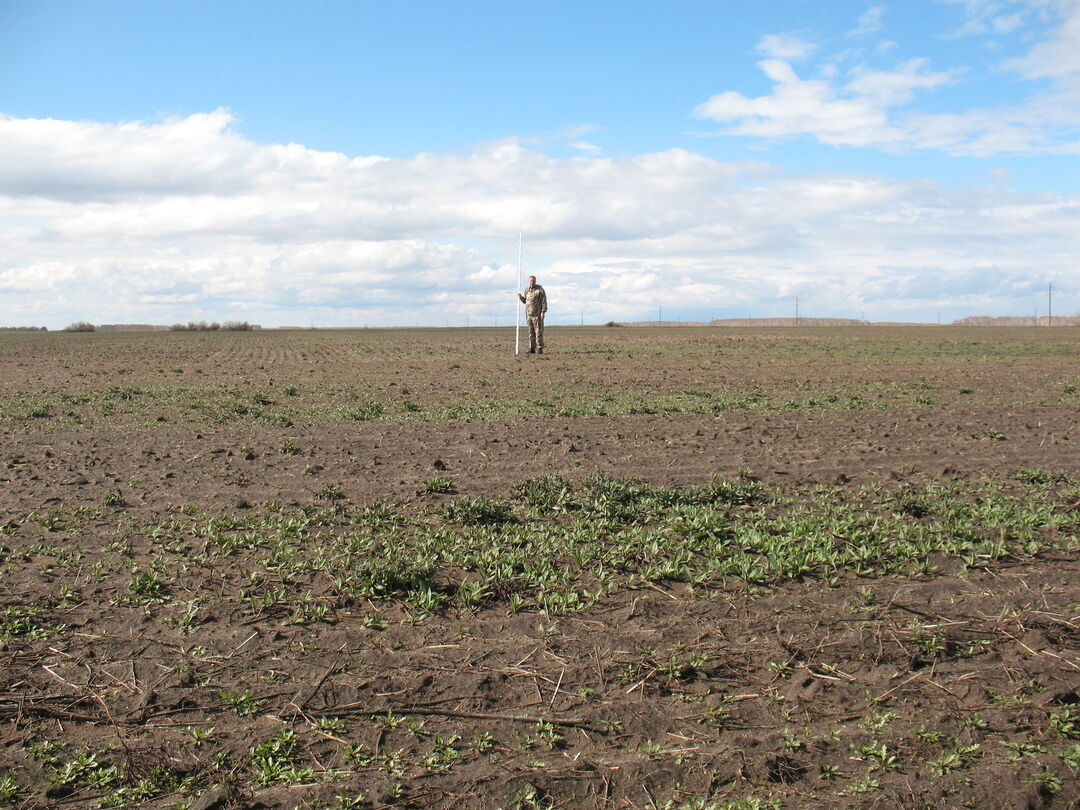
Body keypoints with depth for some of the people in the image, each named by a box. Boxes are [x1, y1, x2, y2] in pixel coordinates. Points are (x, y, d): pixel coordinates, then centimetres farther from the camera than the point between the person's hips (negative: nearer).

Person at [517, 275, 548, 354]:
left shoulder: (540, 290, -3)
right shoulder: (527, 291, 16)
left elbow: (544, 301, -7)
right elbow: (524, 301, 26)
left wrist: (543, 312, -15)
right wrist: (520, 296, 6)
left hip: (537, 315, -6)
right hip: (529, 314, 6)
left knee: (539, 332, -7)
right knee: (531, 332, 7)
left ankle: (539, 349, -6)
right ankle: (532, 349, 10)